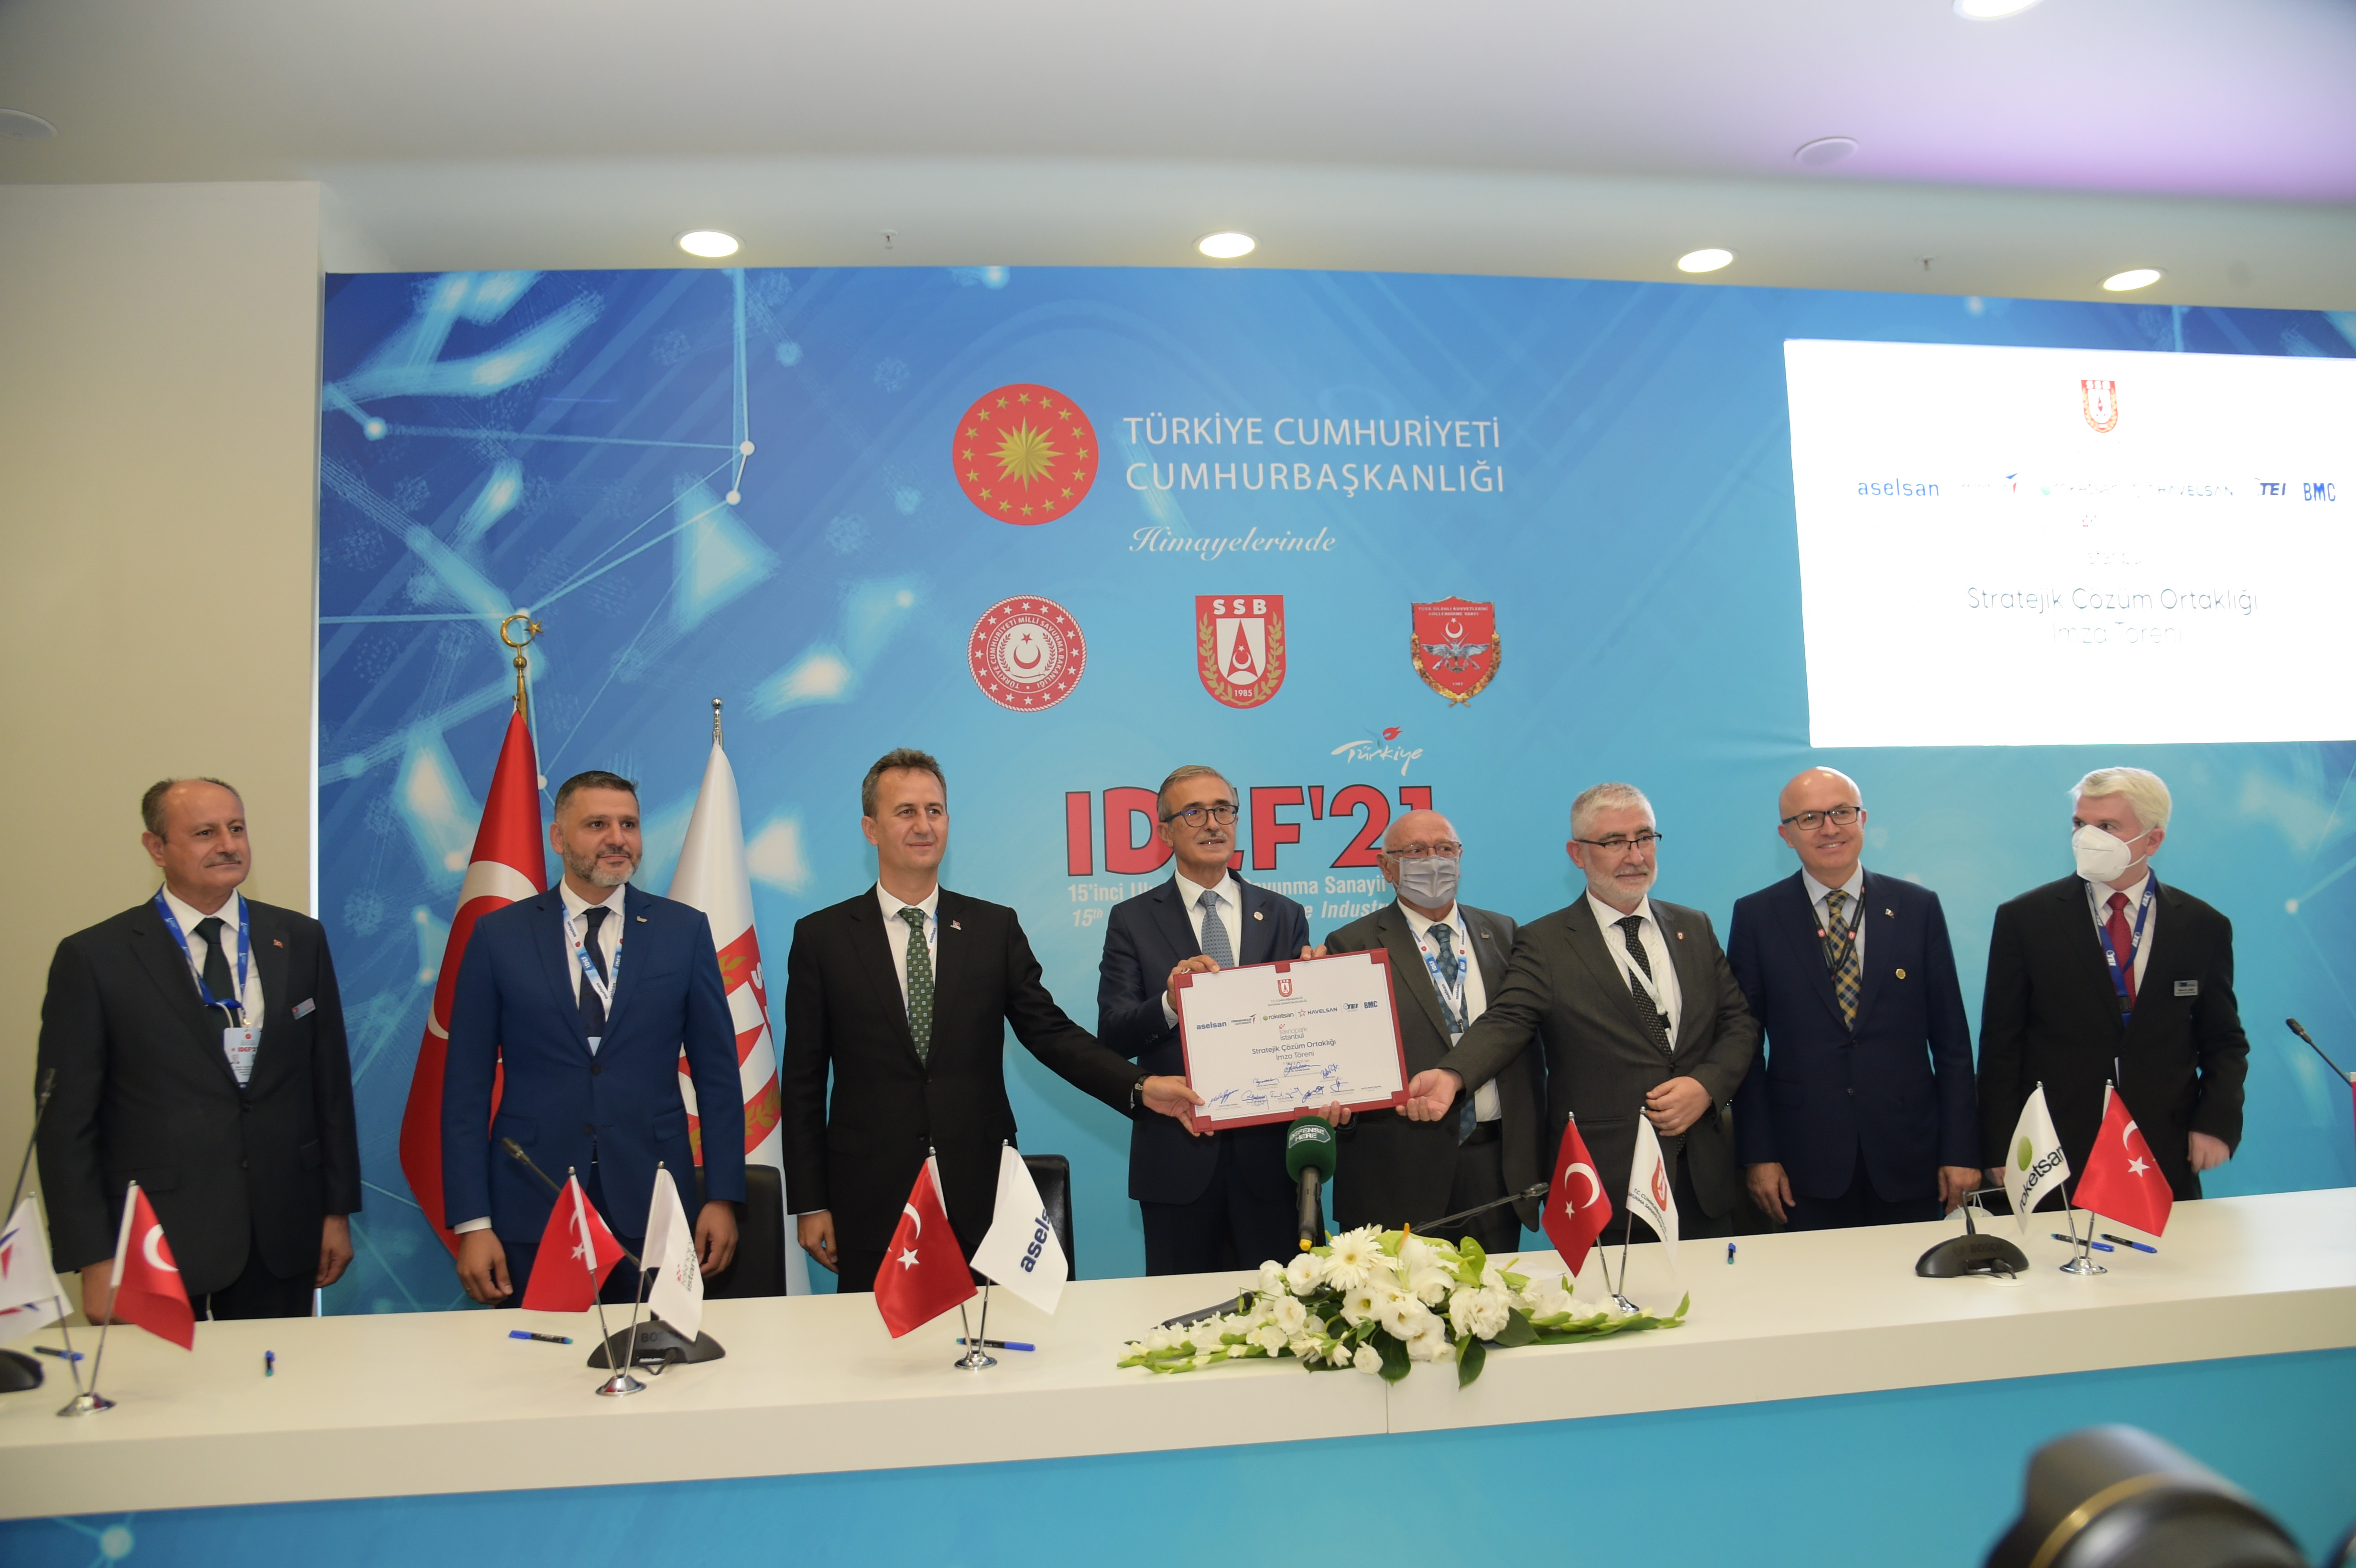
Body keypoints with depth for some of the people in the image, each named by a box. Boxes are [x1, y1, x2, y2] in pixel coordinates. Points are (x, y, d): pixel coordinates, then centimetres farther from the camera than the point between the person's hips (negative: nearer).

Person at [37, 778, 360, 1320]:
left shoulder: (300, 940, 5)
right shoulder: (93, 957, -4)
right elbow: (67, 1121, -3)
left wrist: (338, 1210, 8)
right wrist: (93, 1259, -6)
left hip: (283, 1238, 3)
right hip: (156, 1245, -2)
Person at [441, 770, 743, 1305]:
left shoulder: (684, 930, 3)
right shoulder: (498, 935, 2)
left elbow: (717, 1074, 4)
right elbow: (467, 1086, 1)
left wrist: (722, 1198, -1)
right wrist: (471, 1222, -4)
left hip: (651, 1204, 0)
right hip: (531, 1208, 0)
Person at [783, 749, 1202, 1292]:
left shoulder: (995, 928, 5)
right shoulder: (821, 937, 2)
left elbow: (1050, 1032, 3)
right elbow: (803, 1080, 3)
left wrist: (1141, 1088, -11)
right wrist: (810, 1204, 0)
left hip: (979, 1192, 1)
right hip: (871, 1199, -1)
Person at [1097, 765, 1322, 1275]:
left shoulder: (1284, 917, 9)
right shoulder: (1133, 921, 4)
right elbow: (1112, 1035, -6)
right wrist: (1170, 1002, -24)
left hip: (1269, 1151, 1)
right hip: (1178, 1156, -1)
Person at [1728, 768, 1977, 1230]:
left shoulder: (1918, 909, 5)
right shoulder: (1756, 917, 1)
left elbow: (1951, 1041, 5)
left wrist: (1961, 1150, 1)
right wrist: (1758, 1154, -4)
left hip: (1908, 1161, 1)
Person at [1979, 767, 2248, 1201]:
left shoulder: (2204, 928, 5)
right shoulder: (2024, 919, -1)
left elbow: (2224, 1043, 13)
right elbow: (2001, 1046, -1)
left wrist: (2217, 1122, -3)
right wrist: (2002, 1154, -6)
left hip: (2165, 1162, 2)